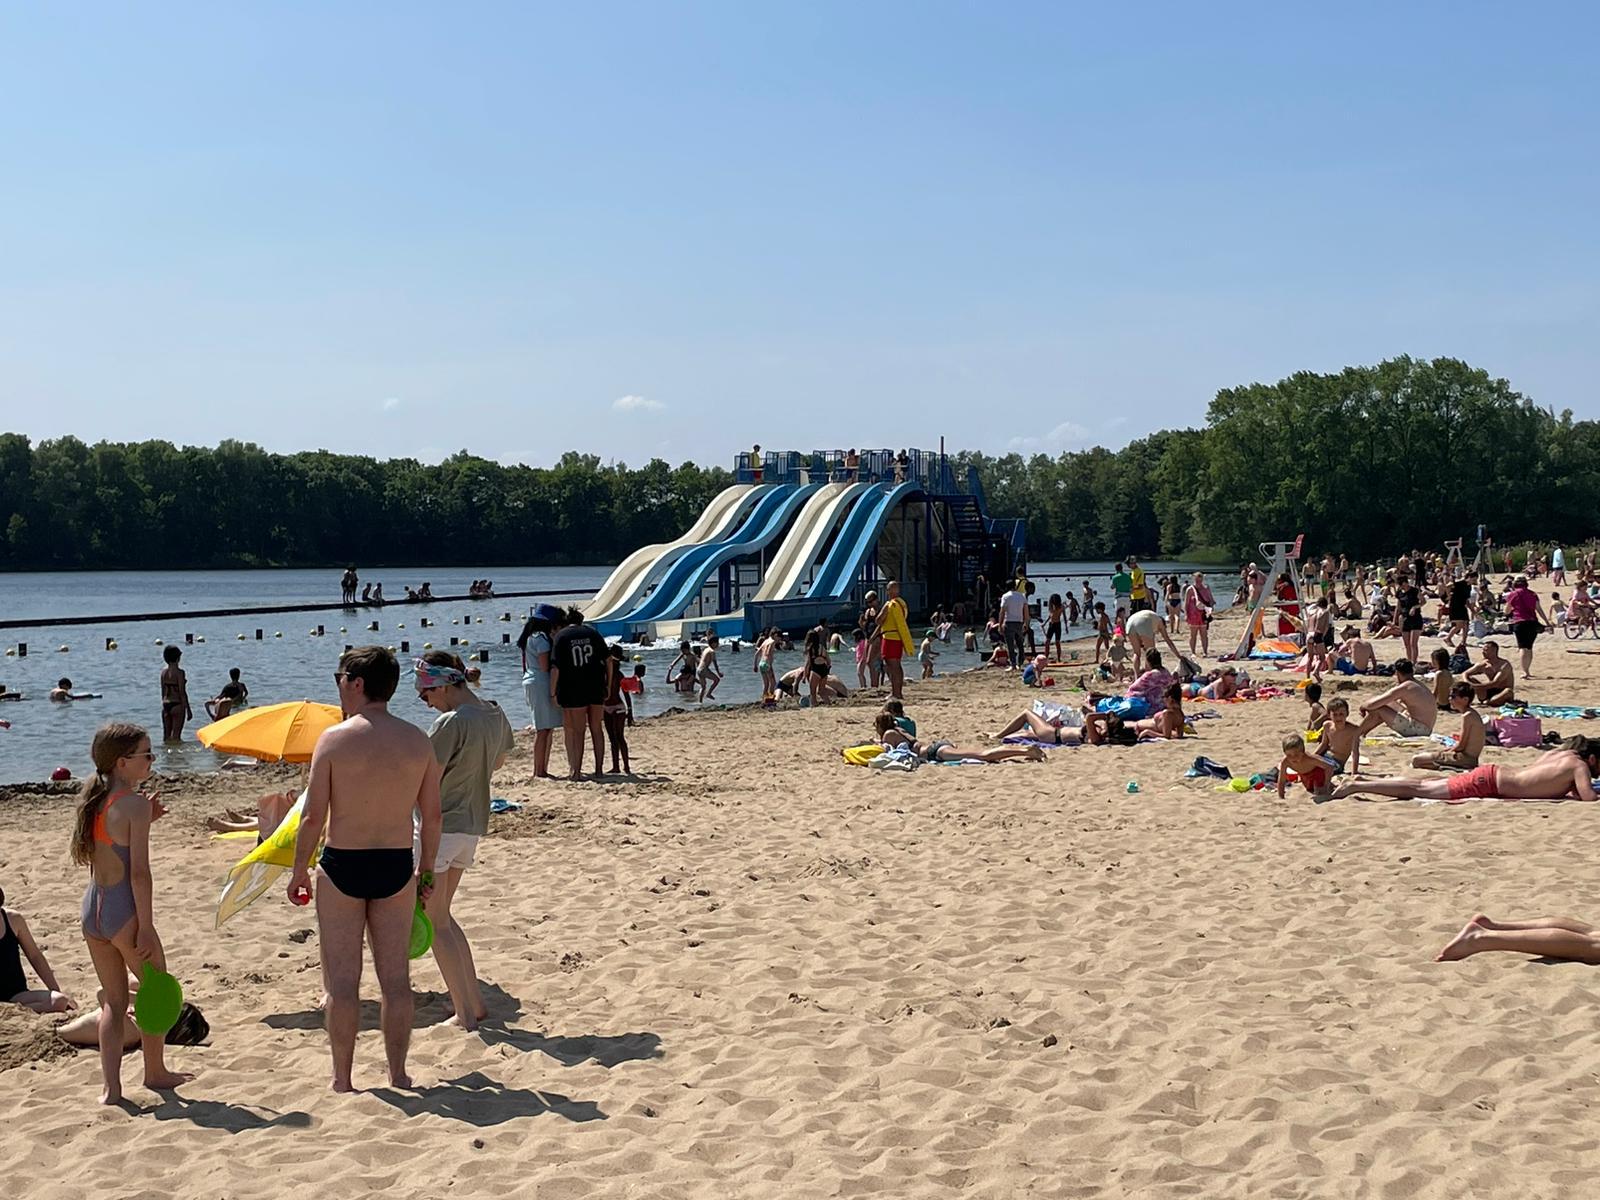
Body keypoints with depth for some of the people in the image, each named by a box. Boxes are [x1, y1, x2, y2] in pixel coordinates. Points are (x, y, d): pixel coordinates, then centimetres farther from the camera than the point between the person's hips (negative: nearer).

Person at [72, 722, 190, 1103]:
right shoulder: (135, 803, -16)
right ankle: (155, 1072, 26)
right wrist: (146, 927, -15)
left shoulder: (93, 800, 7)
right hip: (123, 911, -7)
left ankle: (111, 1086, 11)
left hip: (92, 910, 7)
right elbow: (138, 871, -18)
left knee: (114, 1000, 16)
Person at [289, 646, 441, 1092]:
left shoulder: (334, 739, -11)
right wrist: (427, 871, 15)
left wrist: (299, 871, 2)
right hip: (397, 867, 3)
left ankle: (342, 1081, 13)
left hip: (342, 866, -3)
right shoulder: (418, 740, -1)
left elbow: (314, 816, -10)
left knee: (342, 981, 6)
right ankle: (398, 1075, 18)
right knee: (396, 979, 11)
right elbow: (432, 815, 3)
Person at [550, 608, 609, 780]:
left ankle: (576, 771, 0)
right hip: (597, 688, 3)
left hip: (574, 691, -3)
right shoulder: (592, 632, 6)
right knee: (597, 729, 10)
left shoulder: (561, 637, -4)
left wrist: (553, 692, -5)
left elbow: (555, 668, -11)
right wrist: (608, 685, 12)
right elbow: (607, 659, 5)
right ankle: (599, 769, 11)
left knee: (577, 731, 3)